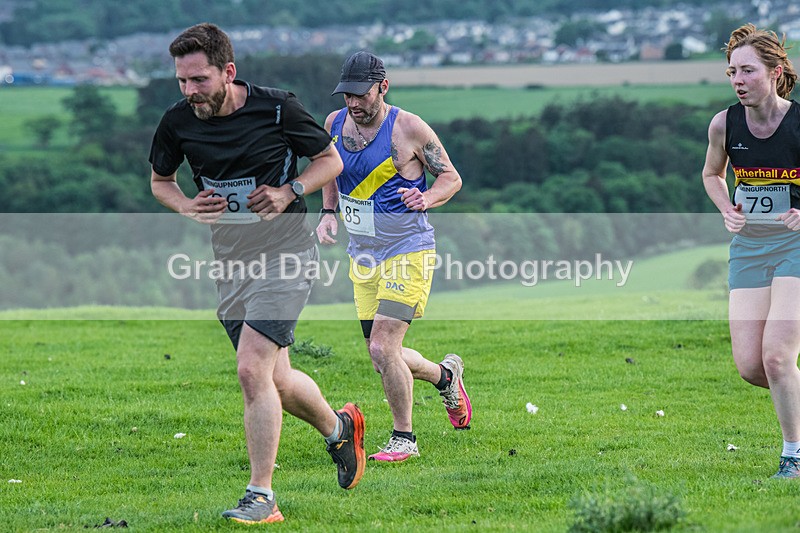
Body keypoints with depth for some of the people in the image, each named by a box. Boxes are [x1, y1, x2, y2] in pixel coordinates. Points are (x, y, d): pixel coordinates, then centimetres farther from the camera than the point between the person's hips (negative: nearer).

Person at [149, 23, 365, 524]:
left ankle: (261, 497, -12)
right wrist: (187, 205, -6)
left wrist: (289, 192, -15)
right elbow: (160, 180, 15)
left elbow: (331, 160, 2)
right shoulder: (178, 122, -3)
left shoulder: (277, 108, -12)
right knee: (277, 379, 11)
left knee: (252, 367, -19)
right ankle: (339, 426, 42)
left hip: (285, 251, -5)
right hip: (230, 259, 5)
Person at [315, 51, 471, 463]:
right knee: (383, 359, 10)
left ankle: (404, 439, 0)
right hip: (363, 257, 6)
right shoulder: (334, 124, 2)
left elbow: (451, 177, -3)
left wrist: (426, 199, -23)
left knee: (383, 348, -17)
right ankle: (445, 375, 40)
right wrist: (328, 212, 4)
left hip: (408, 253, -6)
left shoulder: (409, 128, -13)